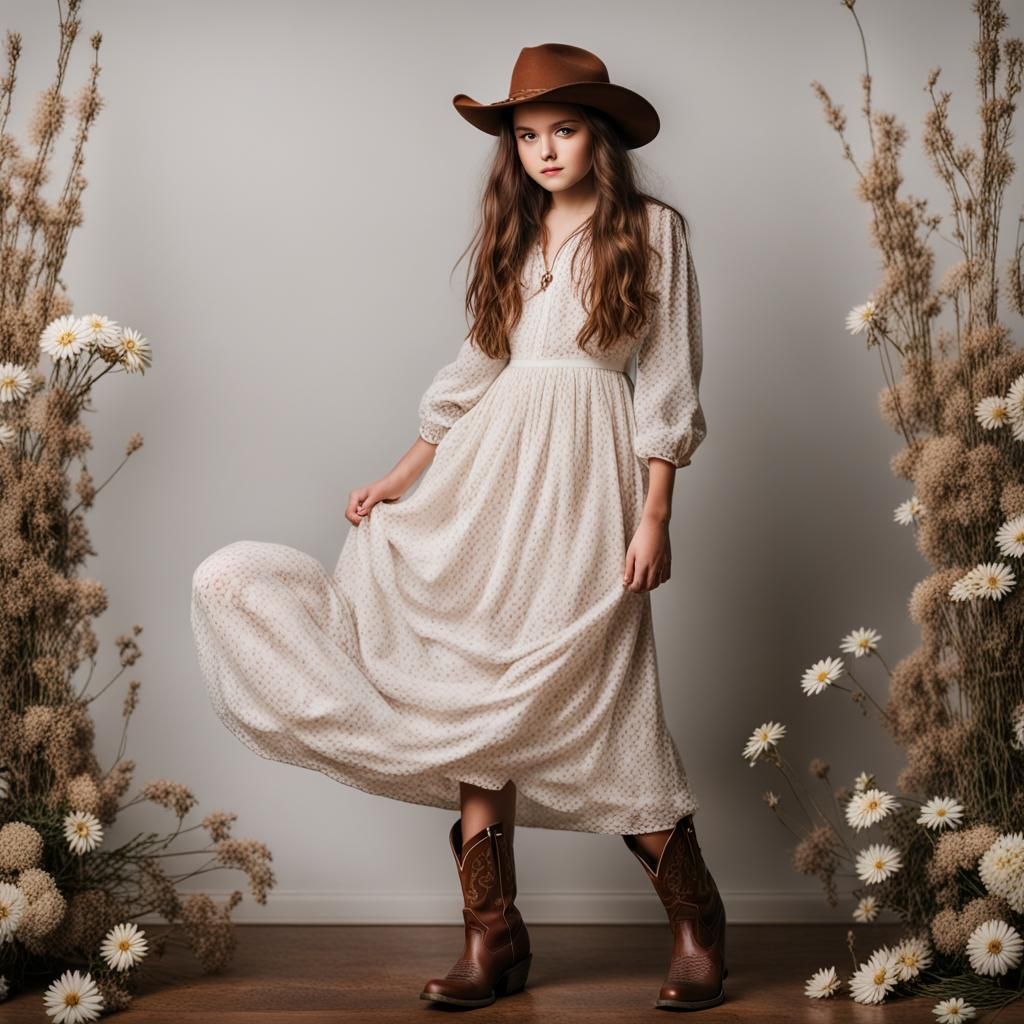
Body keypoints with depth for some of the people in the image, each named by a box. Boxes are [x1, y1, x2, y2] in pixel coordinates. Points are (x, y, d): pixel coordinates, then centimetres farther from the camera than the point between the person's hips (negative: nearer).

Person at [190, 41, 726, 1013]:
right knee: (480, 692, -1)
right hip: (490, 470, 5)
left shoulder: (652, 230, 3)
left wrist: (655, 518, -8)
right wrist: (401, 478, 12)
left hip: (589, 477, -5)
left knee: (593, 699, -8)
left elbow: (669, 384, -1)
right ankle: (493, 934, 6)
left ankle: (695, 919, 10)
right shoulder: (513, 236, 18)